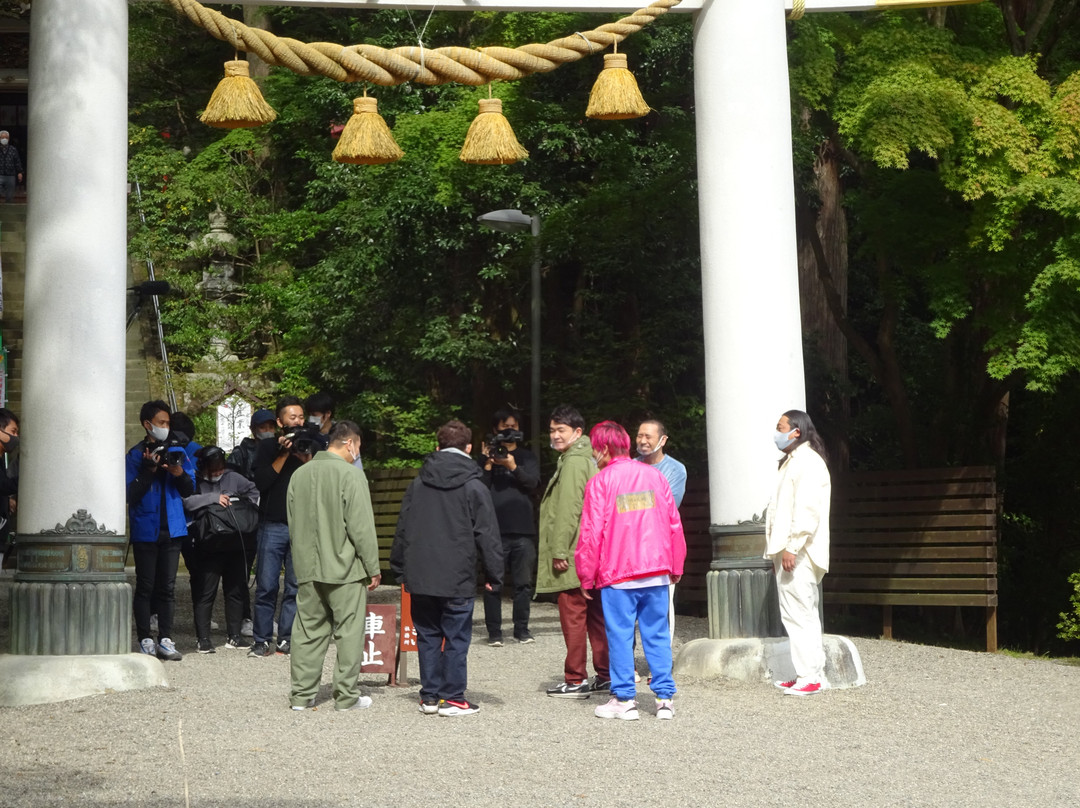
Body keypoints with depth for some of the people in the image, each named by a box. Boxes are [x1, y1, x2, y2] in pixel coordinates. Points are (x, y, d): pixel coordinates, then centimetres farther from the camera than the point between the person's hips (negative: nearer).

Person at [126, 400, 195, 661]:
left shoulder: (177, 451, 10)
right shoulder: (136, 455, -1)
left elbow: (189, 490, 10)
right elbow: (131, 495, -8)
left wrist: (179, 474, -9)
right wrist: (149, 470, -17)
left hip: (172, 529, 3)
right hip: (146, 529, -3)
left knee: (168, 587, 5)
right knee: (145, 587, 2)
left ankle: (165, 639, 9)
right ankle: (145, 640, 7)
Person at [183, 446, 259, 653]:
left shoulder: (233, 478, 7)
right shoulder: (196, 482, -4)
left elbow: (253, 492, 19)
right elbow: (187, 501, -22)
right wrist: (214, 498, -23)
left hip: (234, 545, 4)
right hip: (208, 548, -4)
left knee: (236, 591, 10)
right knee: (205, 593, -3)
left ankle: (234, 636, 21)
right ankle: (203, 639, 4)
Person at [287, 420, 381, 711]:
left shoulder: (299, 475, 8)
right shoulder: (351, 474, -12)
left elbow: (293, 526, 14)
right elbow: (361, 527, -13)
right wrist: (373, 568, -6)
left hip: (308, 568, 6)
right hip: (345, 568, -6)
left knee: (308, 630, 10)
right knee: (349, 632, 3)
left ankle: (302, 694, 13)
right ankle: (347, 696, 6)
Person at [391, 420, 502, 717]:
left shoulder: (417, 484, 8)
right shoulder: (474, 487, -4)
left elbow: (401, 530, 11)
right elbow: (487, 536, -5)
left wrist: (400, 570, 18)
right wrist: (494, 574, 1)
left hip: (420, 578, 4)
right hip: (457, 580, -4)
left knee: (428, 636, 11)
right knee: (456, 638, 2)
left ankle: (429, 696, 13)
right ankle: (452, 698, 3)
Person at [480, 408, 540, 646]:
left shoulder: (527, 457, 15)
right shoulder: (488, 457, 12)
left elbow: (533, 482, -3)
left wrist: (513, 467, -17)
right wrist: (488, 464, -10)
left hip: (523, 530, 1)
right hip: (494, 528, -1)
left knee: (524, 582, 1)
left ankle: (522, 629, 8)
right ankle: (494, 632, 0)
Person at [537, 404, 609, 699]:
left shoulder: (573, 462, -13)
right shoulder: (588, 459, 18)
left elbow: (568, 510, -20)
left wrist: (560, 551, -19)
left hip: (574, 554, -10)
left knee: (573, 614, -6)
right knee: (595, 614, 12)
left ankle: (575, 681, -3)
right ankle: (606, 674, 16)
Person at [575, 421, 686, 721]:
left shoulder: (600, 482, -4)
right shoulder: (653, 474, 9)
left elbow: (592, 532, -6)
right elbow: (674, 522, 10)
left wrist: (587, 576, 2)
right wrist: (675, 566, 19)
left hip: (617, 575, -4)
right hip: (656, 571, 4)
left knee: (620, 635, 3)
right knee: (657, 634, 8)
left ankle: (624, 699, 5)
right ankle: (665, 697, 7)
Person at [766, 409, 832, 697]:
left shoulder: (808, 463, -12)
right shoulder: (792, 462, 21)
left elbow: (807, 511, -21)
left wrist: (791, 548, -23)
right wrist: (777, 550, 19)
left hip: (799, 554, -11)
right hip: (788, 552, 11)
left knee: (799, 614, -11)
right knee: (803, 615, 12)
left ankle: (809, 677, -9)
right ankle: (811, 674, 16)